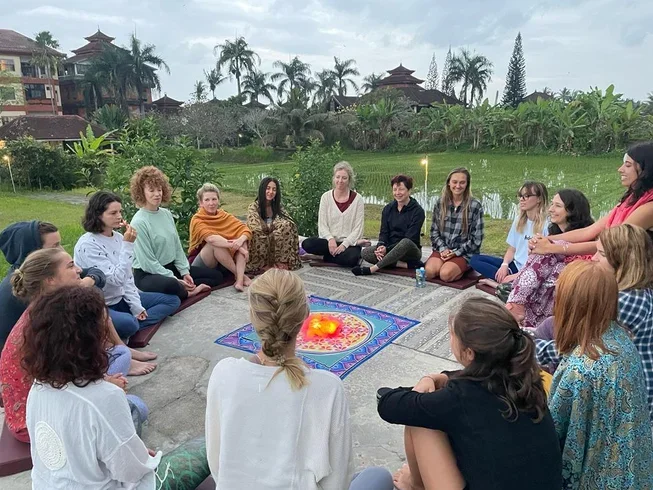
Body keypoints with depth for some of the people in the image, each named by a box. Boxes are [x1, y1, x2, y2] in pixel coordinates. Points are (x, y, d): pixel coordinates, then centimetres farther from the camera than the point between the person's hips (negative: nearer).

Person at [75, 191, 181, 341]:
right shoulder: (87, 244, -19)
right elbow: (116, 278, -26)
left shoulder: (118, 237, 2)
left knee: (172, 300, 3)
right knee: (128, 323, -40)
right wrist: (128, 245, -26)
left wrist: (136, 305, -3)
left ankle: (133, 325, -11)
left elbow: (127, 276, 7)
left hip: (120, 299, 9)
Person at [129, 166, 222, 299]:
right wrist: (175, 279, -20)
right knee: (171, 285, -42)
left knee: (216, 276, 5)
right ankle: (188, 292, -11)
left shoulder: (167, 214, 4)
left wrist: (185, 272, -4)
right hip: (148, 274, -7)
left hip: (171, 267, 8)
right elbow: (147, 261, -19)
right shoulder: (139, 222, -18)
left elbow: (177, 246, 7)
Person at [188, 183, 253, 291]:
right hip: (201, 266, -5)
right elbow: (211, 238, -33)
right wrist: (238, 247, -36)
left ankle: (240, 280, -31)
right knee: (215, 243, -33)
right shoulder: (197, 220, -14)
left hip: (223, 264, 5)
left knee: (242, 239, -17)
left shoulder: (224, 215, 2)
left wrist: (240, 240, -34)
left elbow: (245, 230, -12)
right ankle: (239, 275, -23)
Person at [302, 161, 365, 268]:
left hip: (349, 243, -2)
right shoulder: (326, 197, 4)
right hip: (329, 241, 2)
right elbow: (322, 225, 1)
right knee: (307, 244, -26)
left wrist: (345, 244, -17)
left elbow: (358, 228, -4)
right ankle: (338, 254, -7)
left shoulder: (357, 199, 0)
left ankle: (327, 257, -6)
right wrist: (330, 239, -18)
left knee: (351, 258, -35)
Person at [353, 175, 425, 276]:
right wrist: (380, 246, -20)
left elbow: (410, 239, -16)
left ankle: (372, 269, -38)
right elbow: (384, 232, 4)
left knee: (406, 243, -39)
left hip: (410, 251, -5)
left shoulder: (417, 211, -9)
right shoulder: (388, 208, 8)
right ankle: (407, 264, -26)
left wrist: (387, 249, -26)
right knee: (365, 252, -21)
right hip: (390, 249, 5)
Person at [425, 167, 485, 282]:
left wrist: (456, 252, -11)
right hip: (442, 249, 3)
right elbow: (434, 231, 8)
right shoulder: (440, 203, 5)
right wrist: (443, 249, -8)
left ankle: (462, 269, 2)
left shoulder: (475, 205, -6)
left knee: (445, 274, -29)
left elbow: (476, 239, -4)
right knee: (429, 271, -26)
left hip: (465, 253, -3)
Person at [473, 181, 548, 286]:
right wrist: (505, 265, -7)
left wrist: (518, 275, -17)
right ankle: (504, 280, -18)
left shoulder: (546, 225, -13)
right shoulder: (519, 220, 10)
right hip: (515, 266, 8)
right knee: (475, 259, -5)